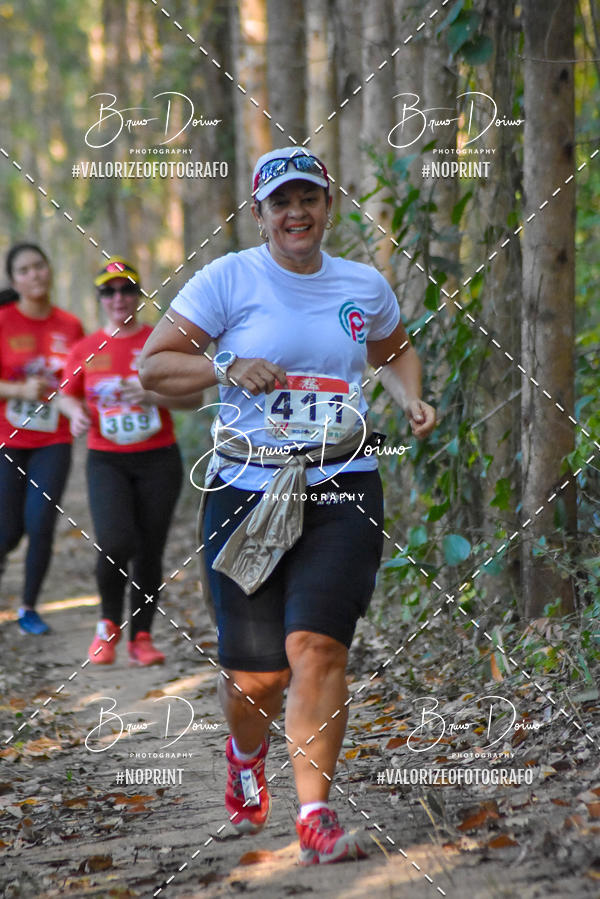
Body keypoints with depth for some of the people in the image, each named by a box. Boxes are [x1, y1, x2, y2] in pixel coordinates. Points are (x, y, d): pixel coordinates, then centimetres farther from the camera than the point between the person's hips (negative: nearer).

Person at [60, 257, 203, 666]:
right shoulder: (86, 349, 6)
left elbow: (195, 397, 1)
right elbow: (69, 394, 21)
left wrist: (153, 394, -16)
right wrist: (76, 412, -2)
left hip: (158, 460, 0)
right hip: (106, 461, 0)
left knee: (150, 552, 1)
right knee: (115, 543, -18)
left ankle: (142, 635, 17)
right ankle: (110, 622, 6)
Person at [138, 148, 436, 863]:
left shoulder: (365, 287, 11)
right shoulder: (229, 279, 1)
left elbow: (395, 351, 32)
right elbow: (152, 365, 2)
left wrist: (411, 400, 12)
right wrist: (228, 369, -14)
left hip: (343, 490, 1)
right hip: (248, 492, -1)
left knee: (316, 644, -18)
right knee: (256, 673, 1)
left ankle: (315, 816, -13)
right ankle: (245, 755, 37)